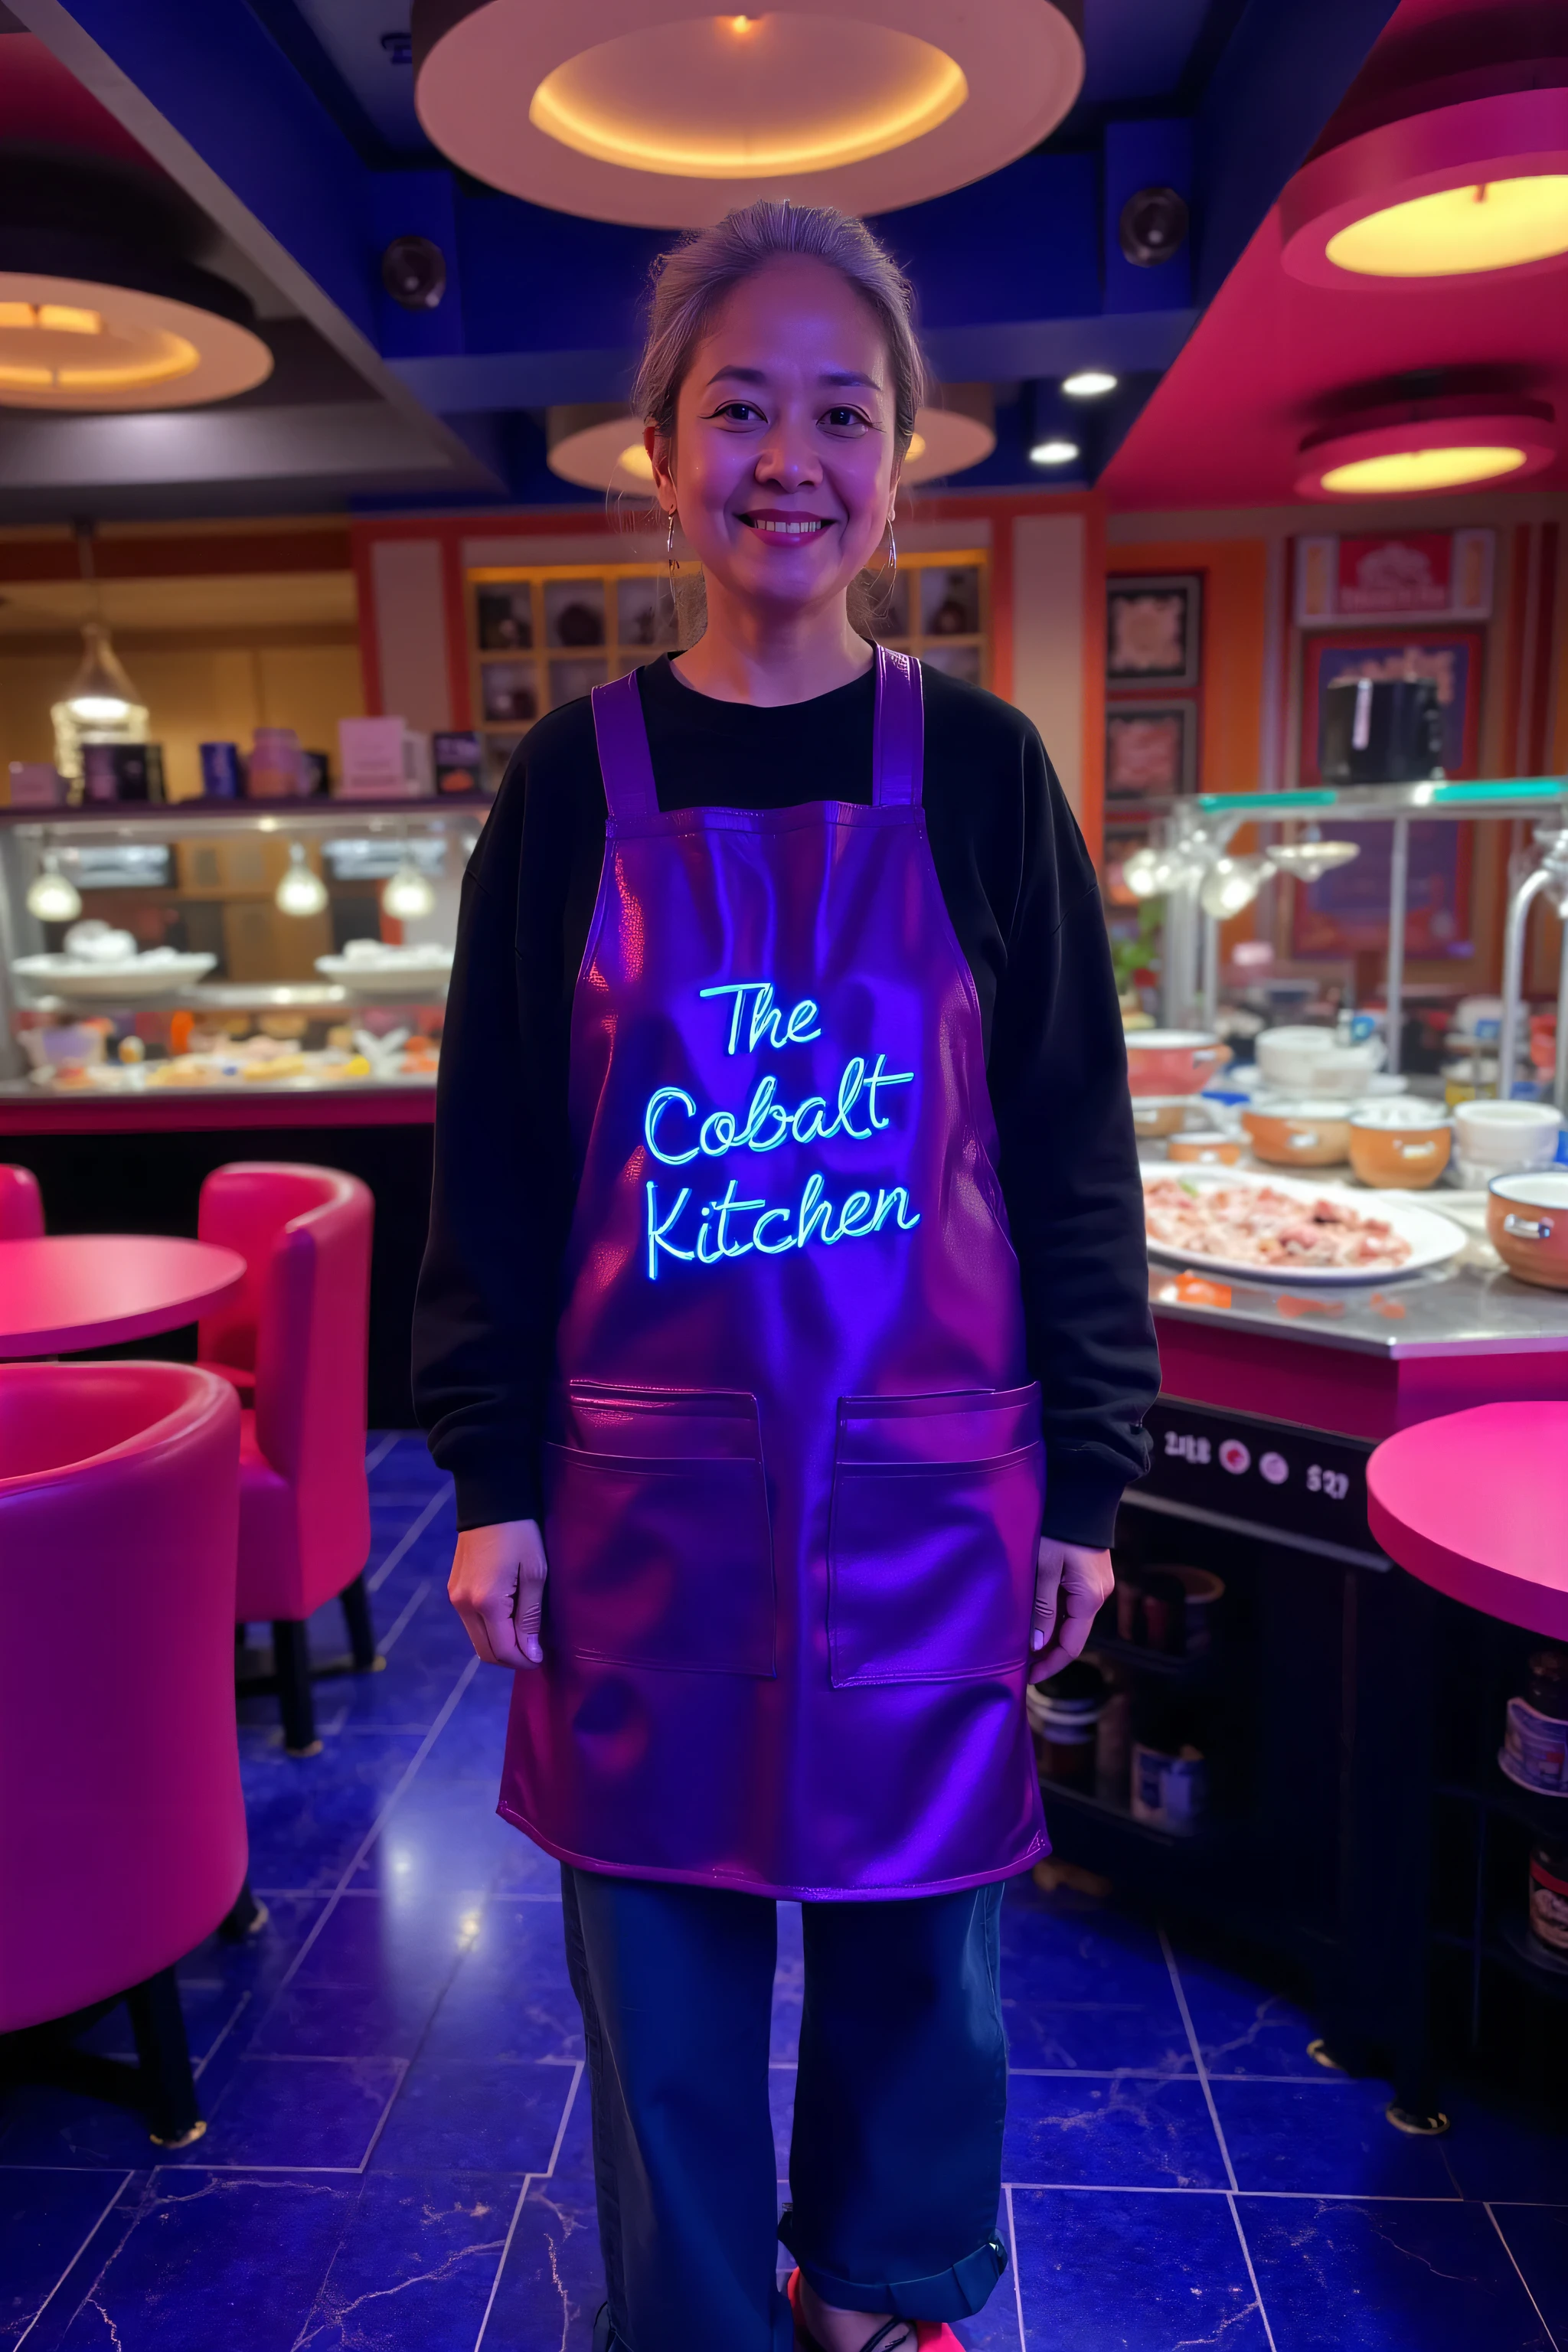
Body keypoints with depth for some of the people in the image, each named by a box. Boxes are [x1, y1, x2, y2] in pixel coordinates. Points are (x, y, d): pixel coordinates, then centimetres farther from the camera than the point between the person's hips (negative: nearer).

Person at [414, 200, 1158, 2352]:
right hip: (648, 1488, 1)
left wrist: (1086, 1481, 1)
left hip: (926, 1479, 0)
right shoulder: (578, 781, 0)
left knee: (918, 1941, 18)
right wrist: (493, 1482, 0)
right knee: (662, 1970, 15)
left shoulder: (979, 769, -1)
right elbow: (493, 1155, 2)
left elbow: (1077, 1147, 1)